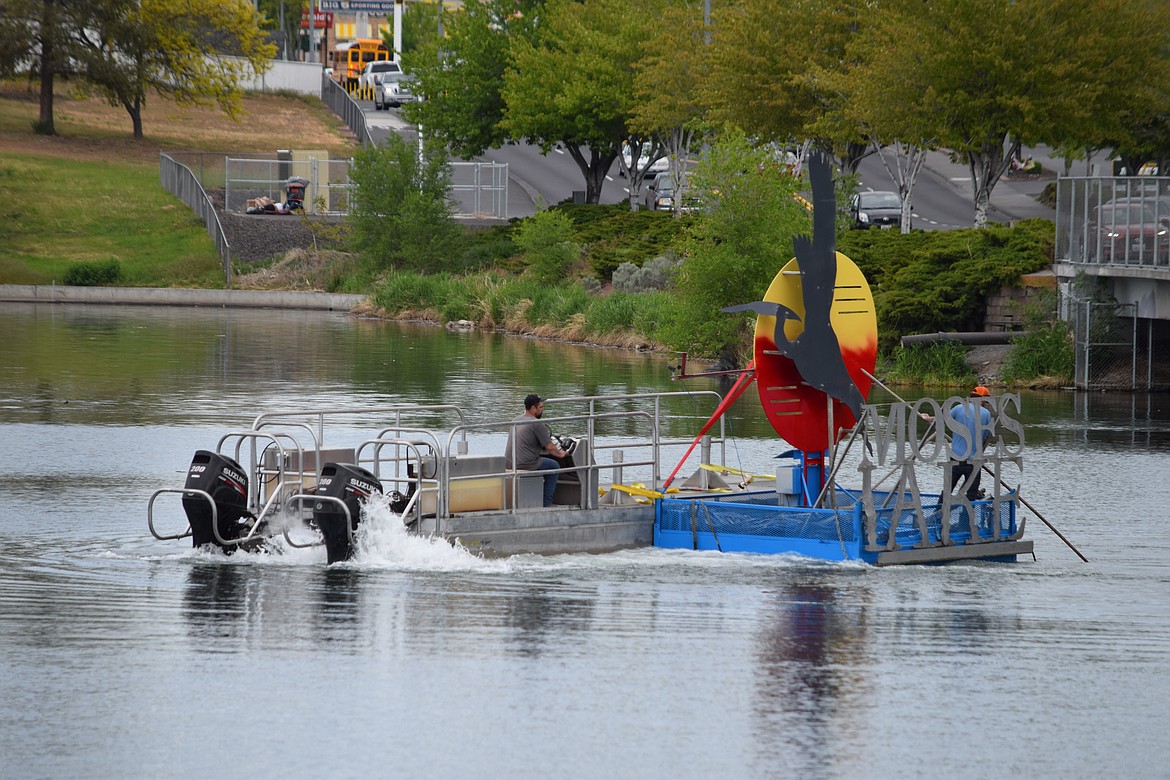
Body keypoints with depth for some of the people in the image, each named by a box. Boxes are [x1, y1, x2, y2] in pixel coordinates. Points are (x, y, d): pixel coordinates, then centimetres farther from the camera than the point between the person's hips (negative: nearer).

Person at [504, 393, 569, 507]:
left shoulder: (516, 421, 14)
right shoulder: (537, 424, -11)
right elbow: (550, 447, -8)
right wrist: (560, 454, 15)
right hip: (525, 466, -8)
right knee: (554, 466, 14)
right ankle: (547, 502, 14)